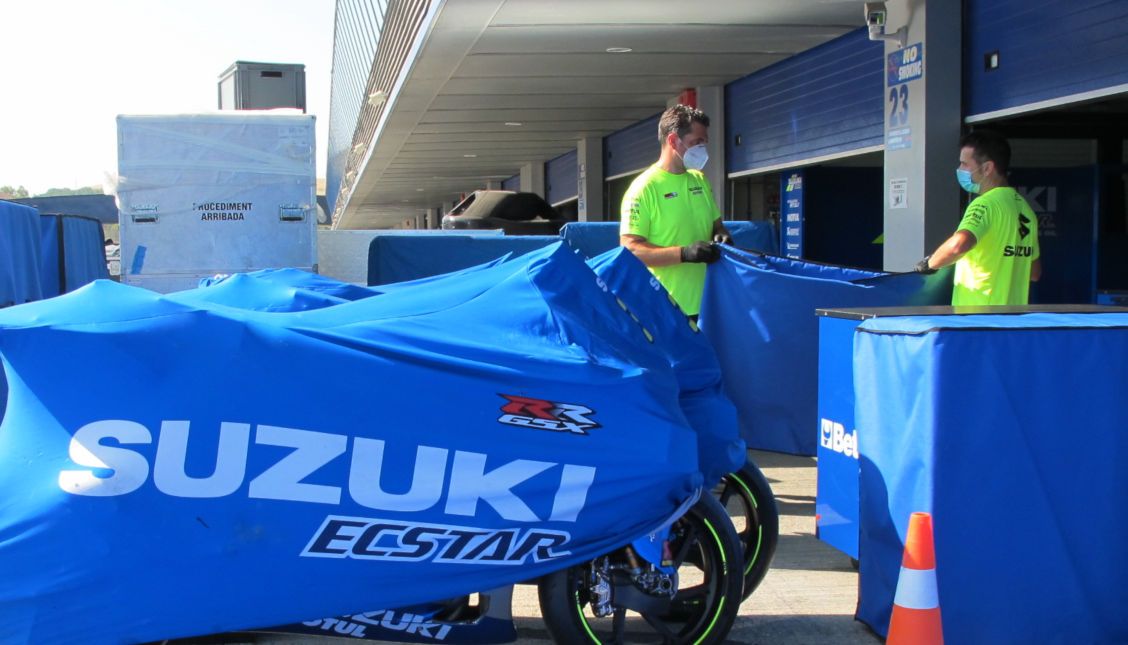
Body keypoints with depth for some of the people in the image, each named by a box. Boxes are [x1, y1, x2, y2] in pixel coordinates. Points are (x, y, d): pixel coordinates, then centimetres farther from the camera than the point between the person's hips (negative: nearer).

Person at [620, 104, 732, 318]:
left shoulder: (700, 180, 12)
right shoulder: (644, 188, -11)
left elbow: (716, 224, 23)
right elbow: (630, 248, -18)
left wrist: (722, 236, -2)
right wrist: (684, 253, -27)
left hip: (707, 302, 7)